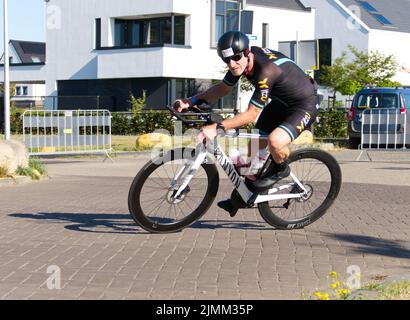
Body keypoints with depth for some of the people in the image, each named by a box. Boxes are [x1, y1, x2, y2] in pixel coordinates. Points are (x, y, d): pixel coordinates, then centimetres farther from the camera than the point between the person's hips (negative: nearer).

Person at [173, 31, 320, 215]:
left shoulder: (266, 70, -36)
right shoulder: (242, 61, -11)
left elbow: (252, 114, -33)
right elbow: (223, 88, 5)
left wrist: (217, 128, -37)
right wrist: (192, 101, -7)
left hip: (305, 105, -9)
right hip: (280, 101, 9)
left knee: (275, 141, -32)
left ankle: (281, 169, 0)